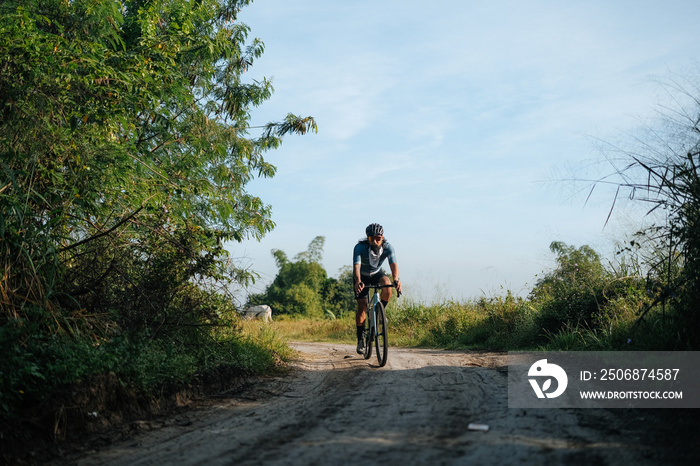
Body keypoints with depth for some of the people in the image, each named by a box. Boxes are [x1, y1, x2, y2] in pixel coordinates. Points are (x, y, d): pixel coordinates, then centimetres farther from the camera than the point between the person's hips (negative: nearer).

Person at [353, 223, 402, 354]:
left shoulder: (387, 247, -27)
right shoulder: (360, 247, -33)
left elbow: (393, 264, -40)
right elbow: (356, 266, -45)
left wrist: (396, 279, -60)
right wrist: (358, 282, -64)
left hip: (377, 273, 2)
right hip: (362, 276, -2)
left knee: (387, 284, -32)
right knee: (362, 307, -11)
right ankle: (360, 338, 4)